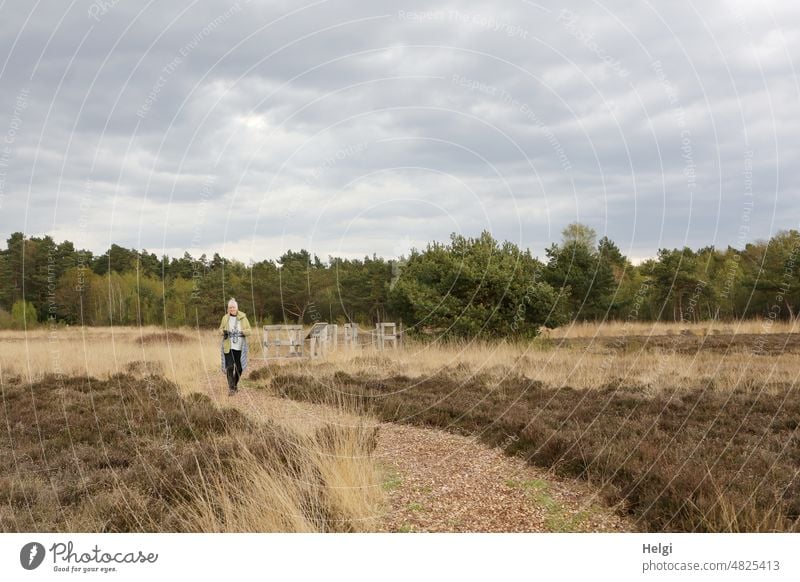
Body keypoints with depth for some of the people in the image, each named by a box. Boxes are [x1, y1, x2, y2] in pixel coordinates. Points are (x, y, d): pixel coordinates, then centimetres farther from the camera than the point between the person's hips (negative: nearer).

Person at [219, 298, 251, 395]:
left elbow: (248, 331, 2)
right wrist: (224, 332, -8)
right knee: (229, 367, -11)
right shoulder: (225, 318, 4)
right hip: (228, 346, -1)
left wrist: (241, 332, -18)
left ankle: (235, 384, 33)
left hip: (239, 346, 1)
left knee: (239, 368, 8)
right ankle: (231, 388, -7)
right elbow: (221, 329, 15)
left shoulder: (243, 317, 1)